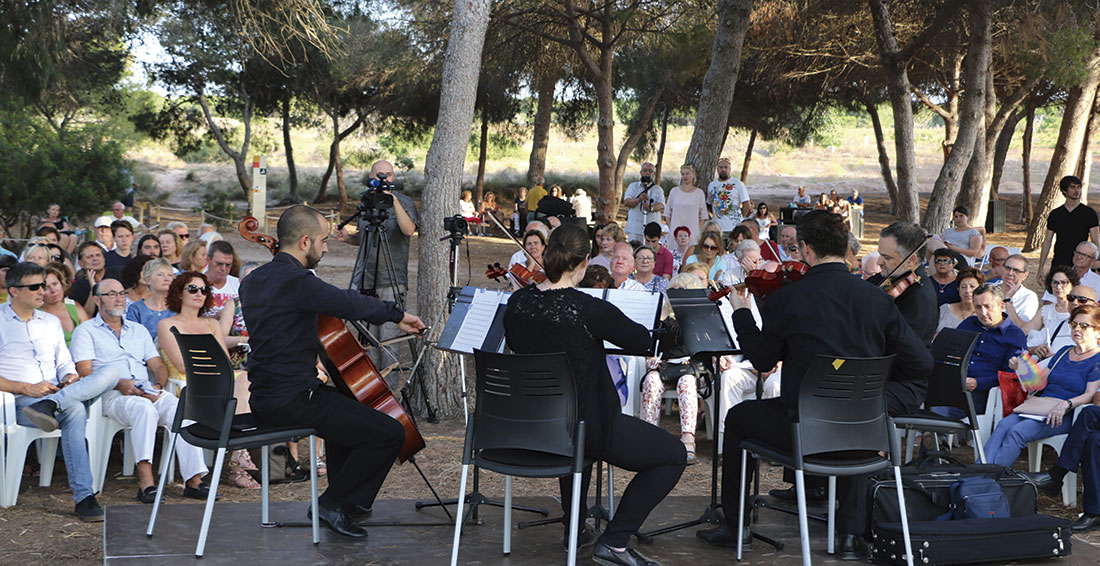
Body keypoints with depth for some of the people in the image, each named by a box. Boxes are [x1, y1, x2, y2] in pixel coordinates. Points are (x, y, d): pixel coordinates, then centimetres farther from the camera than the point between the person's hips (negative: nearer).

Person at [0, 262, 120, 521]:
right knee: (74, 410, -38)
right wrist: (27, 388, -15)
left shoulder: (52, 322, 24)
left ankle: (50, 405, -41)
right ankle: (83, 497, -41)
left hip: (59, 392, 6)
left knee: (110, 373, -21)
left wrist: (70, 377, -3)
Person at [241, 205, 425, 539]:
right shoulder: (297, 282, -20)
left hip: (263, 397, 11)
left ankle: (347, 499, 37)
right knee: (389, 433, -10)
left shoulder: (253, 281, 11)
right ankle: (333, 504, 2)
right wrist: (397, 316, -1)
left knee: (347, 407, 34)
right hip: (291, 403, -10)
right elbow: (352, 304, -17)